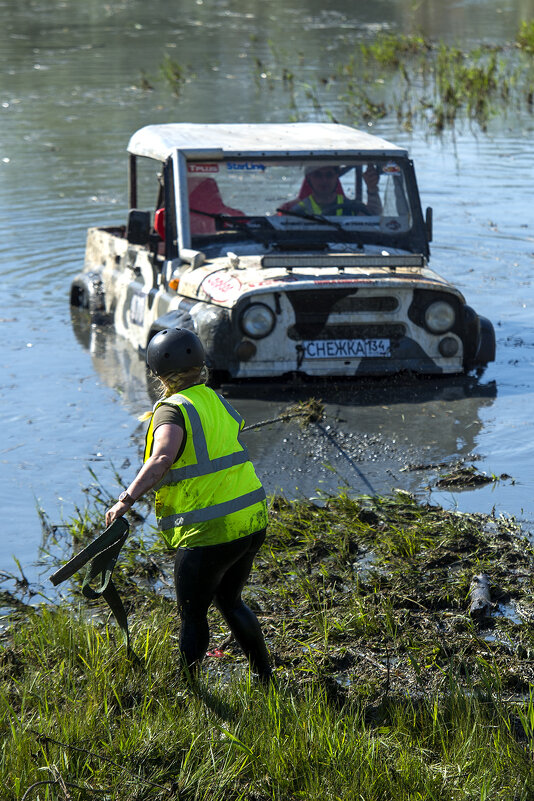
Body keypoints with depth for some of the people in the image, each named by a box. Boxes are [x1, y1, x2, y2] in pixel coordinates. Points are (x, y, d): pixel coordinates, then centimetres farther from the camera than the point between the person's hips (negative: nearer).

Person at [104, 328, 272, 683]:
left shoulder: (173, 410, -13)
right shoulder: (217, 401, 10)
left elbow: (162, 457, -31)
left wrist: (127, 500, -35)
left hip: (209, 534, -8)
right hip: (252, 521, 8)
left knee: (193, 616, 8)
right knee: (230, 601, 26)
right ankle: (266, 680, 33)